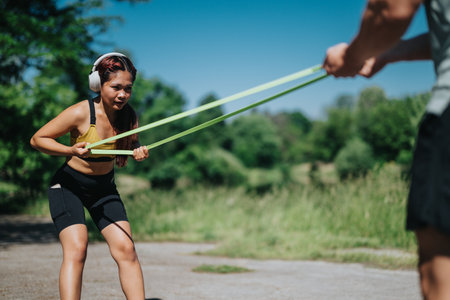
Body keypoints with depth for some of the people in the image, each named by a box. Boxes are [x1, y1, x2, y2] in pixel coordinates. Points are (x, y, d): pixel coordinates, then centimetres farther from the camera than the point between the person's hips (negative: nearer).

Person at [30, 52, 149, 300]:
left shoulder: (129, 116, -8)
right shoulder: (80, 113, -21)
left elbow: (131, 144, 12)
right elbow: (37, 139, -13)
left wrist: (139, 151, -13)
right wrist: (71, 151, -29)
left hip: (103, 188, 4)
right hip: (68, 185, -4)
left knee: (126, 249, -8)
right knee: (76, 249, -21)